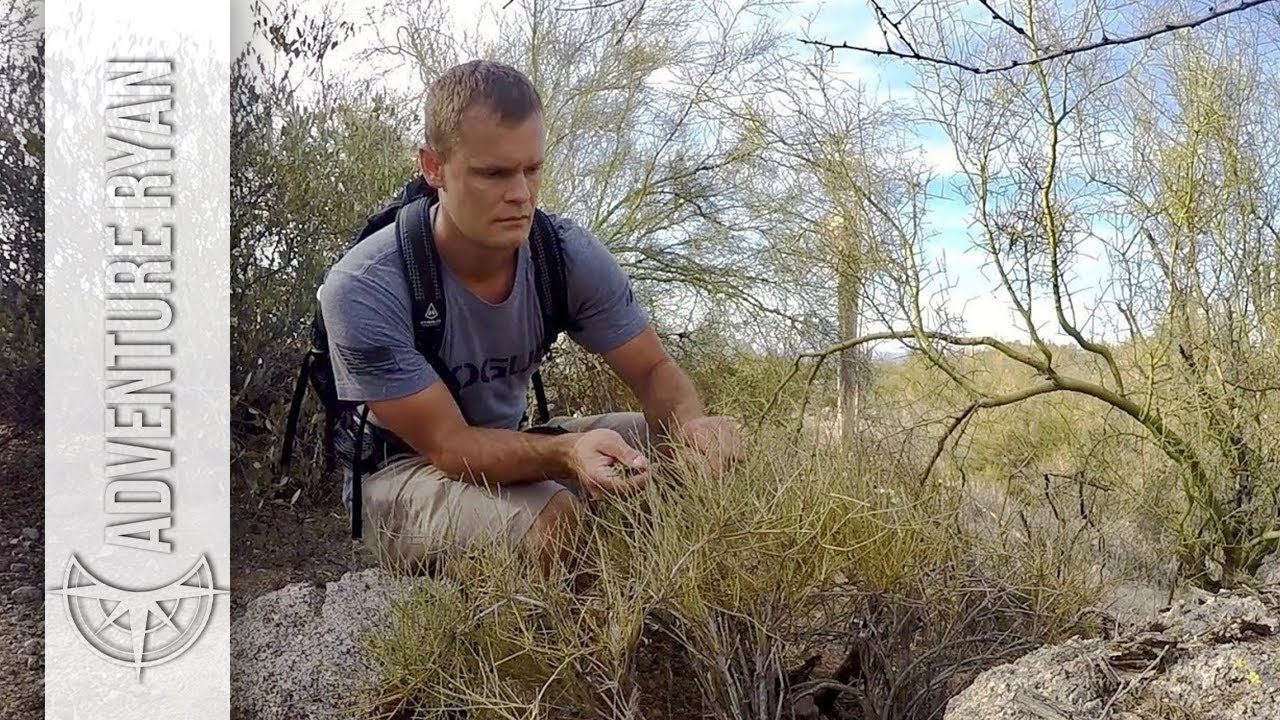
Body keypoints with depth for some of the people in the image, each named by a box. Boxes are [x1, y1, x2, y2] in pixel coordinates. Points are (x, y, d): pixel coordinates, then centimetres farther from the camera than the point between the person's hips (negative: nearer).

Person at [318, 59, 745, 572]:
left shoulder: (569, 255, -14)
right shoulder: (363, 291, -27)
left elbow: (654, 370, -6)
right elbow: (446, 444, -25)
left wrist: (692, 424, -31)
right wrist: (566, 453, -45)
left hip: (511, 446, 5)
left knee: (697, 449, -11)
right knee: (552, 519, -35)